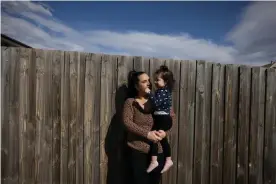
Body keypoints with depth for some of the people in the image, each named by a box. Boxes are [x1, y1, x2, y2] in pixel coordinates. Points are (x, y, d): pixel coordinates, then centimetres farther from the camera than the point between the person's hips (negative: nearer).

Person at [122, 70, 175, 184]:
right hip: (138, 150, -3)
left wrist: (165, 132, -13)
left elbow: (171, 116, 5)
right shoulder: (130, 102, -3)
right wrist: (147, 134, -20)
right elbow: (127, 122, -14)